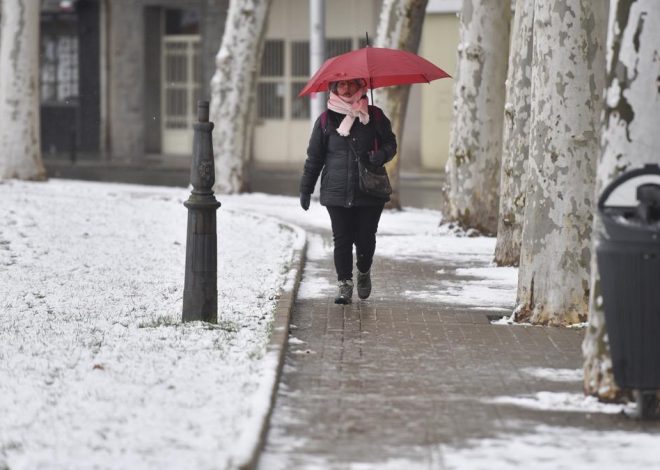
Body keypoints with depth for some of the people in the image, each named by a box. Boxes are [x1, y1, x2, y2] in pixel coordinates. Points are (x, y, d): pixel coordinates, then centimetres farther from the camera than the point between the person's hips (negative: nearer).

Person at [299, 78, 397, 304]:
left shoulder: (375, 116, 5)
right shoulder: (326, 120, 5)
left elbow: (390, 143, 11)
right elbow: (314, 157, 9)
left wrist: (382, 154, -13)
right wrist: (306, 189, 8)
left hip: (370, 192, 0)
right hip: (337, 192, 0)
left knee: (366, 238, 3)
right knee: (342, 239, -3)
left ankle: (364, 272, 31)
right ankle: (345, 284, 5)